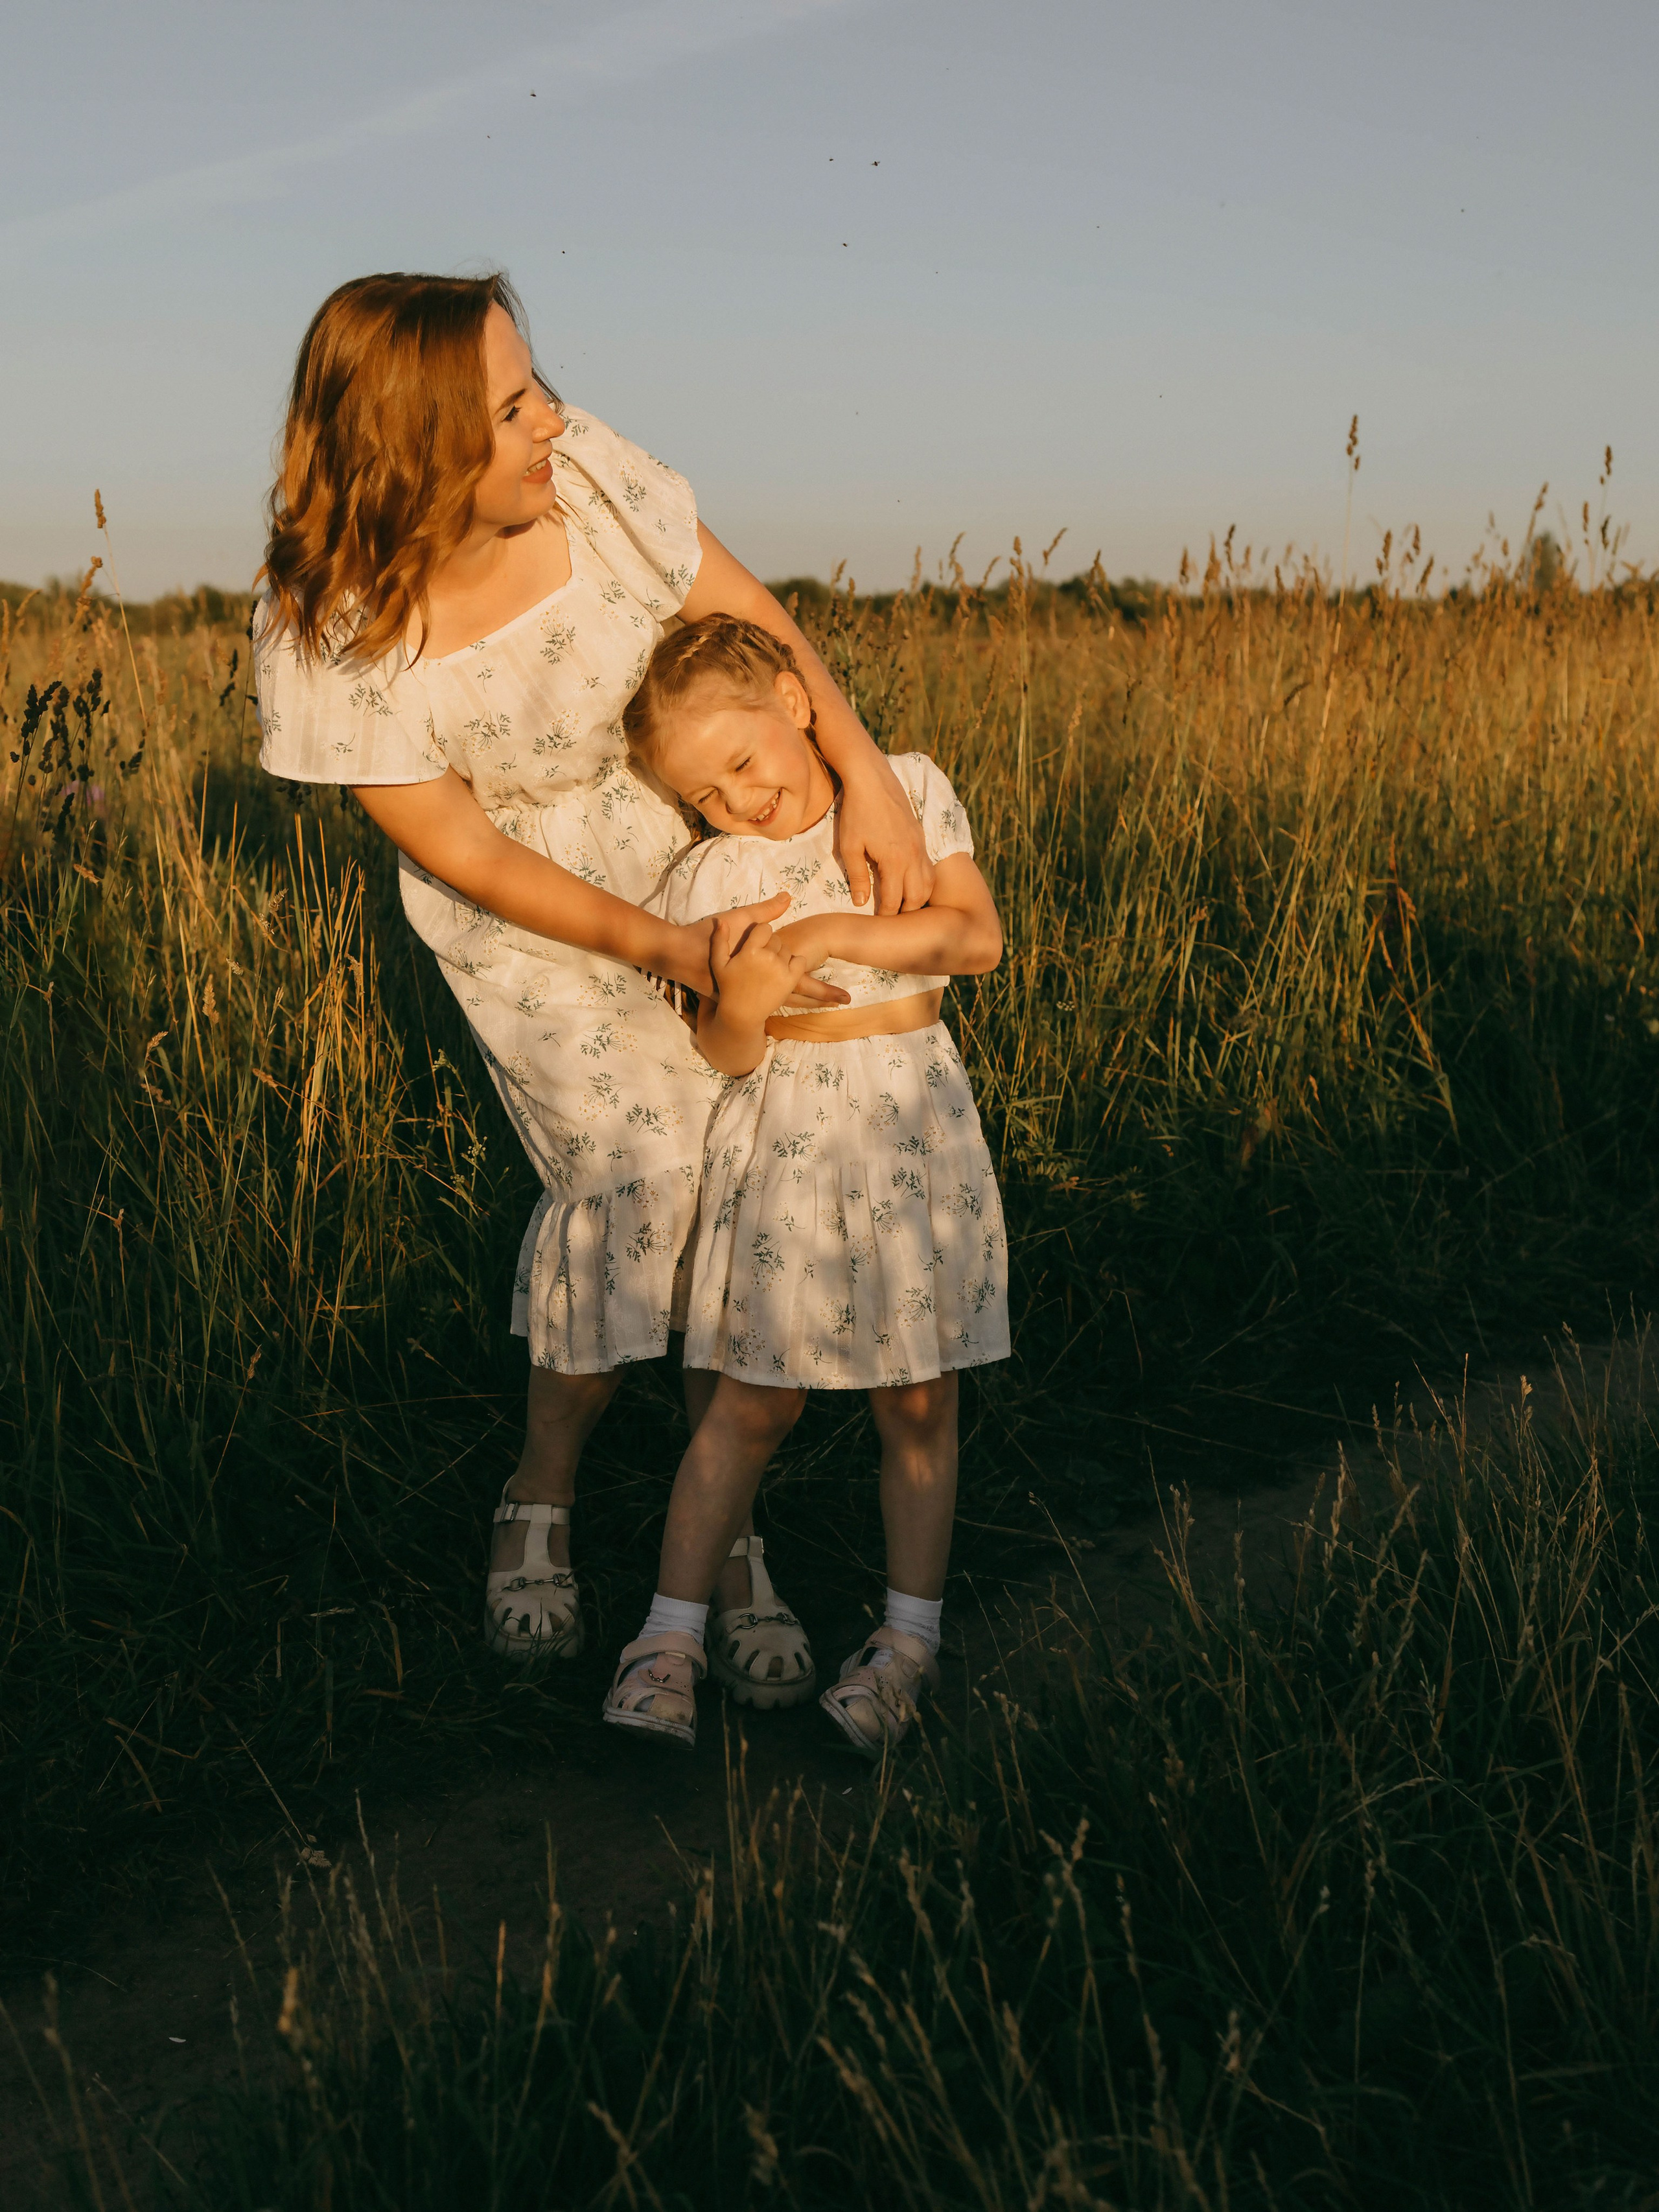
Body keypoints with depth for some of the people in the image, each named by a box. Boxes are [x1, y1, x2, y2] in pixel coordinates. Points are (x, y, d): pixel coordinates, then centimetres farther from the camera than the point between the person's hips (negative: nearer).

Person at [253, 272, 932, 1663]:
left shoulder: (586, 474, -22)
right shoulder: (325, 641, -26)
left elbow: (751, 618, -11)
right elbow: (464, 856, -18)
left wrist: (865, 777, -24)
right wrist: (663, 951, -21)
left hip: (692, 841, 3)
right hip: (531, 918, -3)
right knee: (634, 1164, -17)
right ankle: (544, 1495, 7)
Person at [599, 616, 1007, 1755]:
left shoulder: (911, 790, 1)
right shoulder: (711, 878, -1)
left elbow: (977, 937, -9)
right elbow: (729, 1058, -3)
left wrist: (840, 934, -19)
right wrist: (739, 1003, -25)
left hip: (915, 1121, 1)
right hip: (780, 1136, 0)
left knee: (918, 1402, 7)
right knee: (755, 1399, 2)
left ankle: (910, 1638, 20)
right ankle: (675, 1631, 13)